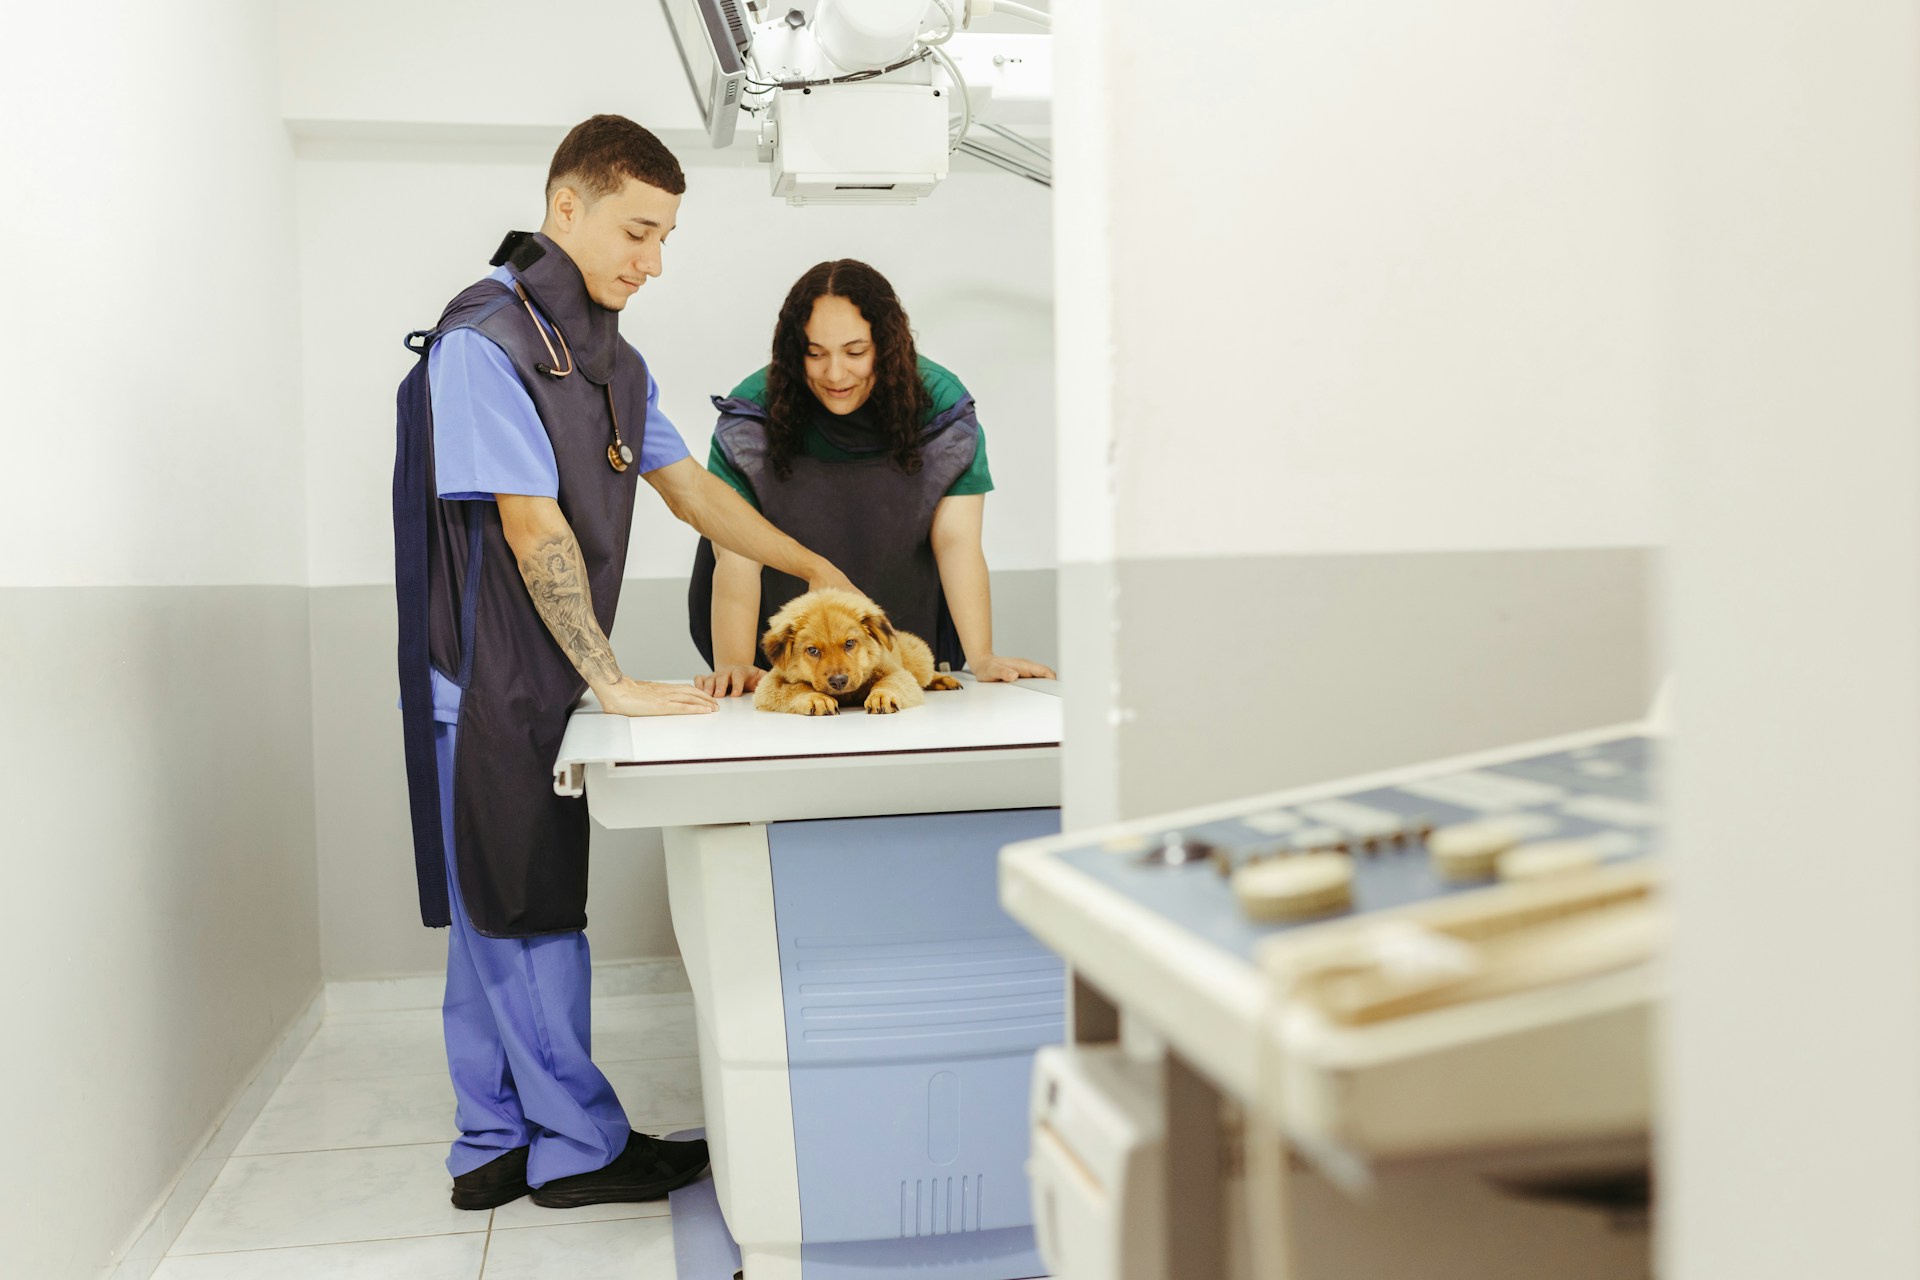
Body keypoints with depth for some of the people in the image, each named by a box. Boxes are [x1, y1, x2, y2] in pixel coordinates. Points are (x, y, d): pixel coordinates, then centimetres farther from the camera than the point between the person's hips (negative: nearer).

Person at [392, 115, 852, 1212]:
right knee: (524, 914, 0)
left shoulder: (614, 359, 12)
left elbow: (689, 485, 18)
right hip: (487, 678, -9)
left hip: (547, 681, 9)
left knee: (505, 915, 13)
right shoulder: (484, 341, -16)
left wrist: (818, 568, 13)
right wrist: (614, 681, -19)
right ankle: (579, 1146, 12)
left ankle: (496, 1146, 23)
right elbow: (533, 530, -20)